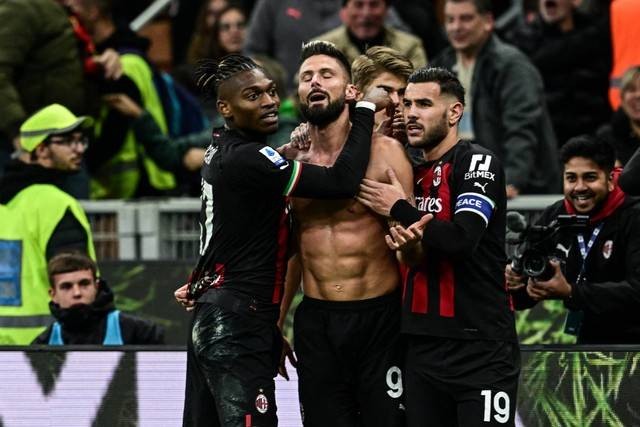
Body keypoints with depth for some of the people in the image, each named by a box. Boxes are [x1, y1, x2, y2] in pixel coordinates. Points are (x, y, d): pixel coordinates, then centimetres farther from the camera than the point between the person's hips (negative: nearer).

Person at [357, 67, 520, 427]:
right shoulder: (413, 174, 15)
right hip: (423, 346, 7)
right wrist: (408, 247, -6)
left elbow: (462, 238, -22)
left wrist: (399, 210, -9)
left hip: (480, 347, -7)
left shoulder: (478, 162, -7)